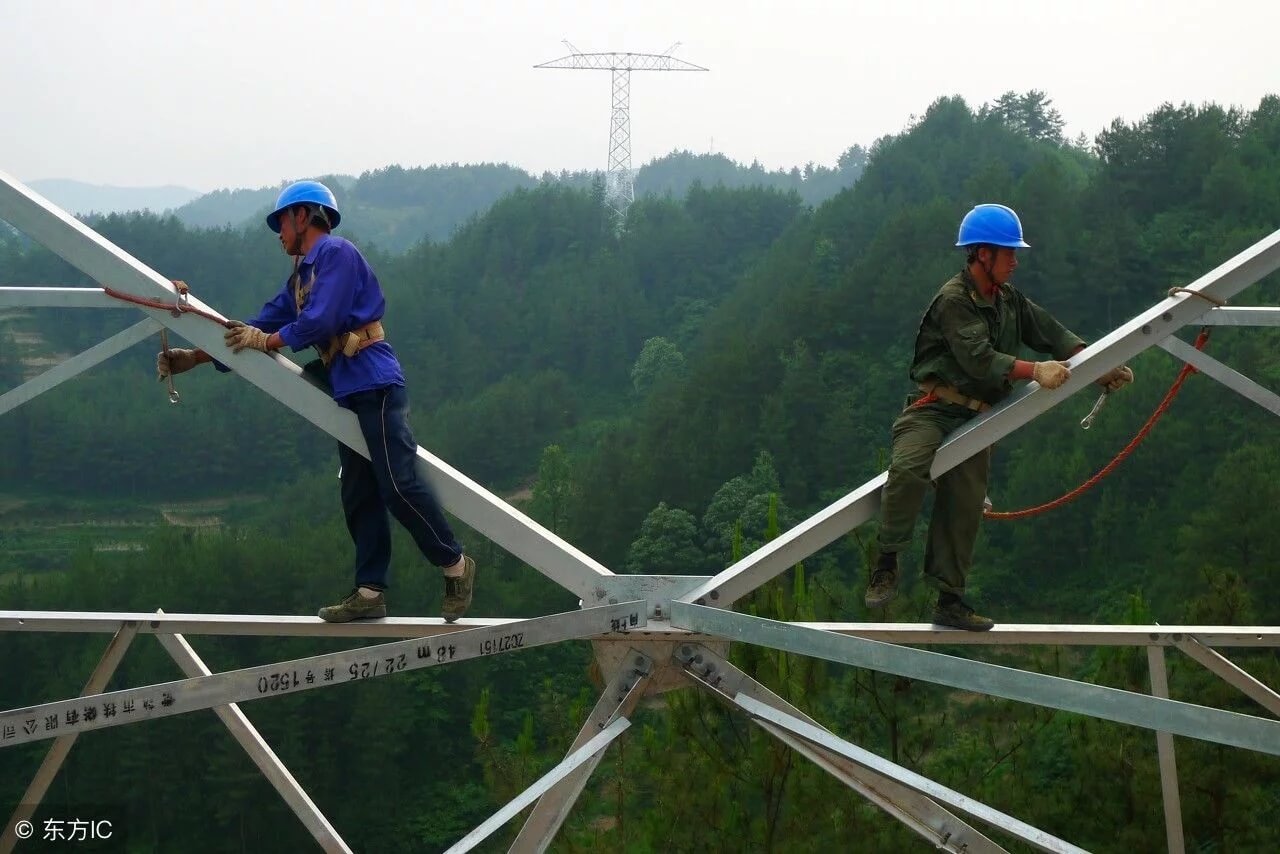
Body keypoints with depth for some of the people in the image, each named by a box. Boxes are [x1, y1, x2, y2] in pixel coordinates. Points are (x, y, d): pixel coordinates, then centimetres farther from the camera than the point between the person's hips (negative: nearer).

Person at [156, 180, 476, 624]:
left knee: (398, 485, -13)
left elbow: (319, 321, -16)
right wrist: (194, 358, 17)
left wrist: (265, 341, -2)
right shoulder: (300, 278, 22)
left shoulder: (336, 253, -6)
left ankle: (455, 565, -4)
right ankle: (370, 591, 6)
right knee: (359, 496, 6)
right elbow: (260, 328, 21)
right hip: (348, 392, 10)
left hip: (374, 383, -10)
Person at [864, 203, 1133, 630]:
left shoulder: (1009, 300, 14)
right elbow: (979, 360, -24)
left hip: (976, 419, 7)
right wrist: (1035, 371, -32)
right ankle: (886, 562, -19)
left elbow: (1053, 335, 12)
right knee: (908, 469, -33)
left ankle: (949, 602, 13)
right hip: (934, 409, -7)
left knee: (964, 507, 5)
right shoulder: (954, 300, -13)